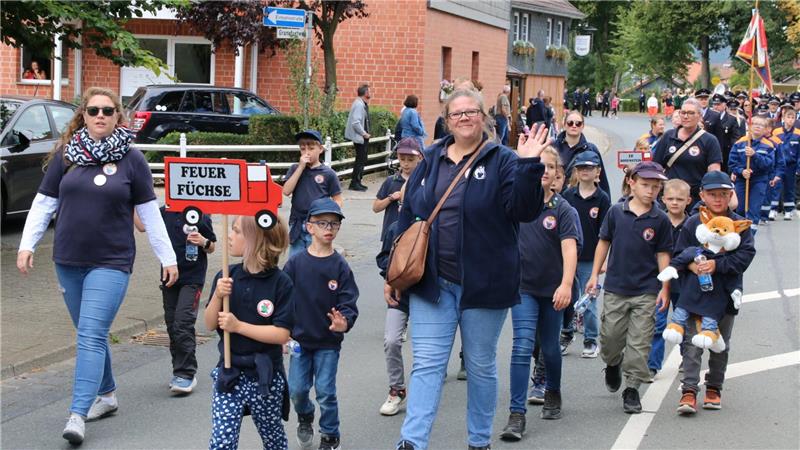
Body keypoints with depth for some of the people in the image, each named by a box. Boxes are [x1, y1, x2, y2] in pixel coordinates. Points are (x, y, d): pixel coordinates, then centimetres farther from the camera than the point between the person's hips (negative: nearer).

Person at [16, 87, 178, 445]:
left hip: (111, 262, -4)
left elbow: (149, 212, 2)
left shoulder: (131, 159, -2)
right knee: (90, 334, 14)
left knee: (91, 335, -14)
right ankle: (107, 394, 33)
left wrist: (167, 258, 4)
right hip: (69, 261, 4)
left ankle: (78, 415, -18)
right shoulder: (65, 154, 4)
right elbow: (43, 203, 8)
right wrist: (27, 244, -1)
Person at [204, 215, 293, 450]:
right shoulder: (227, 277, -3)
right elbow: (210, 324, 1)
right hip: (229, 374, 2)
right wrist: (218, 296, -17)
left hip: (265, 376, -2)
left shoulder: (280, 283, -13)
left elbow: (282, 334, -17)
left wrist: (238, 326, -21)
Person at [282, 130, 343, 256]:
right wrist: (301, 167, -9)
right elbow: (286, 191, -7)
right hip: (297, 225, 3)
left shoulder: (328, 173, -1)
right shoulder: (295, 169, 6)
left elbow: (337, 201, 3)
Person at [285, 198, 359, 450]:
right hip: (300, 338, 1)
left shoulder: (340, 266, -7)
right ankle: (305, 418, 36)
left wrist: (344, 322, -30)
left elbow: (349, 304, -10)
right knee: (297, 389, 4)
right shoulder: (295, 263, -4)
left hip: (329, 341, -1)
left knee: (326, 391, 1)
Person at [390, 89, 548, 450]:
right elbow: (408, 216, 12)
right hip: (432, 282, 2)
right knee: (427, 364, -2)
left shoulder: (502, 161, -3)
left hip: (484, 283, -2)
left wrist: (529, 165, -28)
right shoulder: (431, 160, 8)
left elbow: (524, 211, -16)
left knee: (481, 365, 11)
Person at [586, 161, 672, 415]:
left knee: (639, 343, -1)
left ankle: (632, 389, 8)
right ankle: (613, 364, 40)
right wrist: (594, 275, 8)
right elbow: (604, 242, 8)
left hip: (646, 292, -1)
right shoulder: (616, 212, -1)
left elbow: (663, 255, 1)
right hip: (615, 288, 1)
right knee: (610, 337, 8)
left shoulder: (660, 220, -3)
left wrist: (665, 288, -3)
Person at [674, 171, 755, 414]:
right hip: (694, 294, -1)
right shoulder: (692, 223, 0)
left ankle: (714, 387, 26)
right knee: (692, 344, -6)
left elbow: (746, 255, -10)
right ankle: (689, 390, -6)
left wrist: (717, 264, -21)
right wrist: (691, 264, -17)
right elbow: (678, 254, 3)